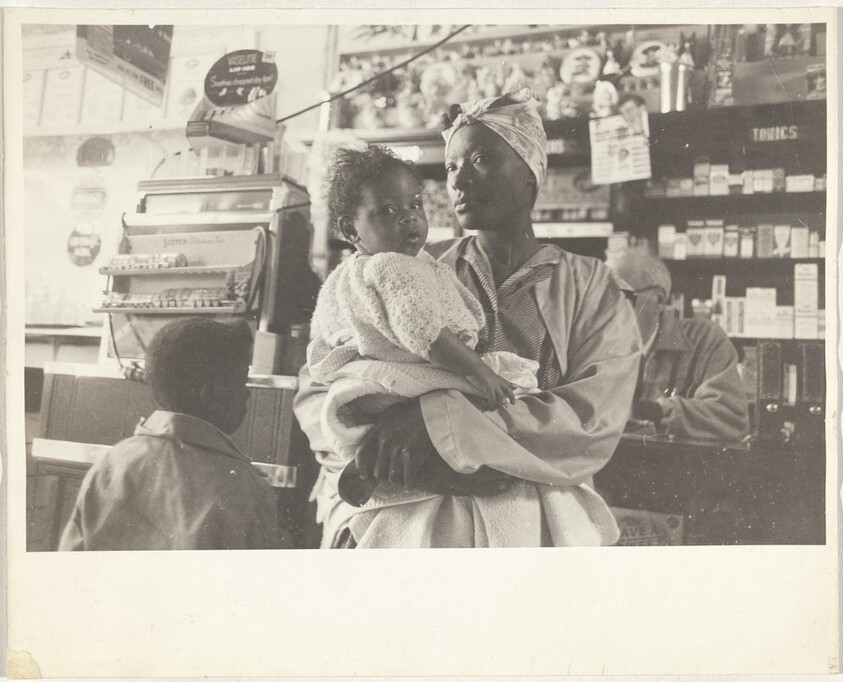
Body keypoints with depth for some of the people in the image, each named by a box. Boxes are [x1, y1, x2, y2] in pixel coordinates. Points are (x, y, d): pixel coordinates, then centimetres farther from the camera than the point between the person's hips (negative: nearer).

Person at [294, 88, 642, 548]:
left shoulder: (591, 289, 9)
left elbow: (593, 424, -6)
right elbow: (316, 390, 7)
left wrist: (441, 422, -18)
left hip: (534, 526, 0)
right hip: (400, 521, 0)